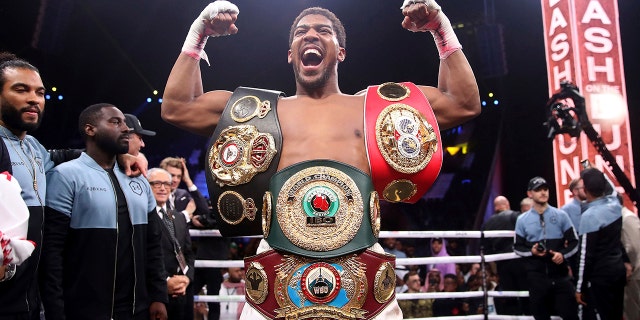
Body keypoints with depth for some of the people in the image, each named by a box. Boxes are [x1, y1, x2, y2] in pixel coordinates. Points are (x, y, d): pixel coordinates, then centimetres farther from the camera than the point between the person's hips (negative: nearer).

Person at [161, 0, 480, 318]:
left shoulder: (374, 107, 15)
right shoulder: (264, 110, 17)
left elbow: (465, 103, 19)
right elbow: (176, 108, 18)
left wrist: (442, 29, 17)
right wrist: (198, 33, 17)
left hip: (364, 283, 0)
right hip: (276, 283, 1)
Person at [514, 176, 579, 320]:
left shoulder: (561, 215, 2)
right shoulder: (522, 219, 3)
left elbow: (574, 242, 5)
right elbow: (517, 247, 8)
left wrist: (563, 254, -14)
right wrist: (531, 251, -12)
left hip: (559, 273, 0)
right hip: (536, 276, 1)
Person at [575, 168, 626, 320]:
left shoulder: (589, 216, -20)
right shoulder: (615, 204, -1)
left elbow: (586, 256, -17)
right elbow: (612, 188, 27)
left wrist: (580, 288, -10)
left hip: (600, 276, -8)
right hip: (619, 269, 8)